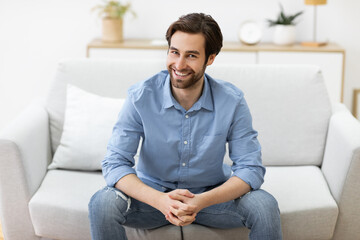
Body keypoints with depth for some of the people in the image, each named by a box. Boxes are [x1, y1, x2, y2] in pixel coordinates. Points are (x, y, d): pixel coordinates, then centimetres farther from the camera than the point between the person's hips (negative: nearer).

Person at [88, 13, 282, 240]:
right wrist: (160, 200, -36)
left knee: (265, 206, -25)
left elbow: (251, 168, -14)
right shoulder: (141, 97, -15)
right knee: (102, 203, -27)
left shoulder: (232, 101, -14)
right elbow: (115, 163, -17)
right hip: (153, 194, 0)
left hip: (212, 195, 0)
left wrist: (202, 201, -32)